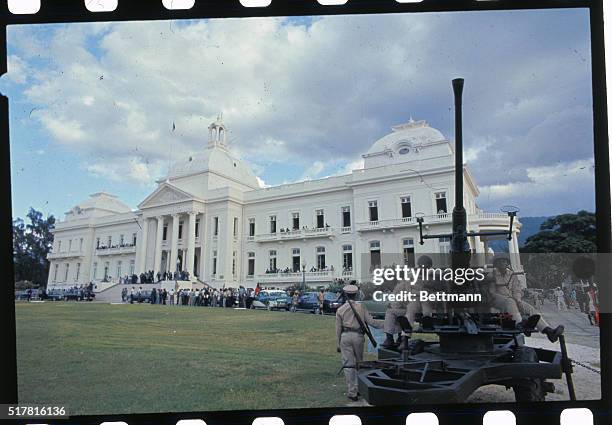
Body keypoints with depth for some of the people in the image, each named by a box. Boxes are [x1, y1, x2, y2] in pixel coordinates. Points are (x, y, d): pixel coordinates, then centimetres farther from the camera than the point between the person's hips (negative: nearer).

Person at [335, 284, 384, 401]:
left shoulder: (340, 310, 3)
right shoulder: (361, 307, 2)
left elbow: (338, 329, 5)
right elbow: (370, 321, -3)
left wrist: (338, 344, 12)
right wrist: (385, 323, 6)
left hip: (345, 336, 0)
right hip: (358, 336, 1)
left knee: (348, 364, 3)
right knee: (358, 363, 17)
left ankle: (352, 392, 4)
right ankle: (358, 388, 22)